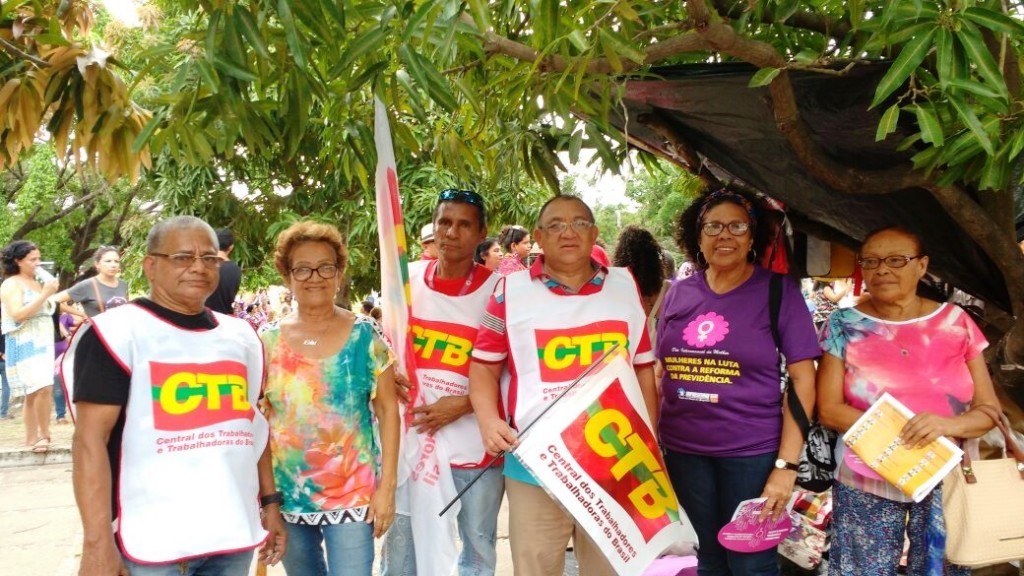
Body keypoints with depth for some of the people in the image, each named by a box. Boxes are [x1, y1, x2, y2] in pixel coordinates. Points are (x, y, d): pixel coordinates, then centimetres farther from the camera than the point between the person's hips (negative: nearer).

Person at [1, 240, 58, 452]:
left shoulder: (38, 281, 17)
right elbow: (17, 315, -19)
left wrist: (51, 294, 10)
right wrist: (45, 294, -21)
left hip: (43, 342, 8)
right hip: (25, 344, -8)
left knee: (34, 392, 7)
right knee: (43, 388, -20)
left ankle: (32, 438, 11)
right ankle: (43, 434, -9)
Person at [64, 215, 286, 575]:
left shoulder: (241, 336, 11)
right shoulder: (118, 332, -6)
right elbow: (90, 439, -11)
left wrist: (271, 503, 11)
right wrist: (96, 542, -17)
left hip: (236, 533, 5)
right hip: (151, 543, -5)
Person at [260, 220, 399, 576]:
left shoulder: (364, 335, -4)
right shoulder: (268, 340, 0)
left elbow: (387, 409, -3)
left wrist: (387, 486, -8)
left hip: (353, 493, -2)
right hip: (287, 495, 3)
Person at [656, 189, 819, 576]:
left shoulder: (779, 291, -6)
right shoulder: (678, 293, 4)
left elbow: (802, 379, -9)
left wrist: (786, 464, -15)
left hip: (752, 452, -3)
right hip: (682, 451, 4)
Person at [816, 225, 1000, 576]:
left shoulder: (956, 322, 2)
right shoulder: (844, 325, -1)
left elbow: (989, 409, 2)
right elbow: (828, 409, -5)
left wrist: (948, 425, -20)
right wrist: (894, 433, -19)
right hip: (866, 485, -1)